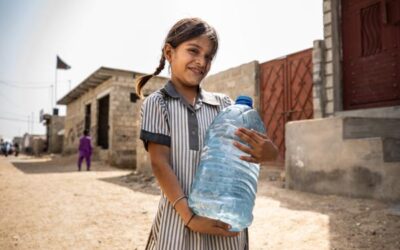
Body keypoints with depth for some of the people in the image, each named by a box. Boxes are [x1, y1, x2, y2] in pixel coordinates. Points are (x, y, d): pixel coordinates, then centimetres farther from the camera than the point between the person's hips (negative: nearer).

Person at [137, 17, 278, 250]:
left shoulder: (223, 103, 6)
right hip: (179, 218, -2)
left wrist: (269, 151, -19)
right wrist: (188, 215, -17)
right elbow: (159, 163, -9)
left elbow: (252, 144, 5)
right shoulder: (157, 103, -1)